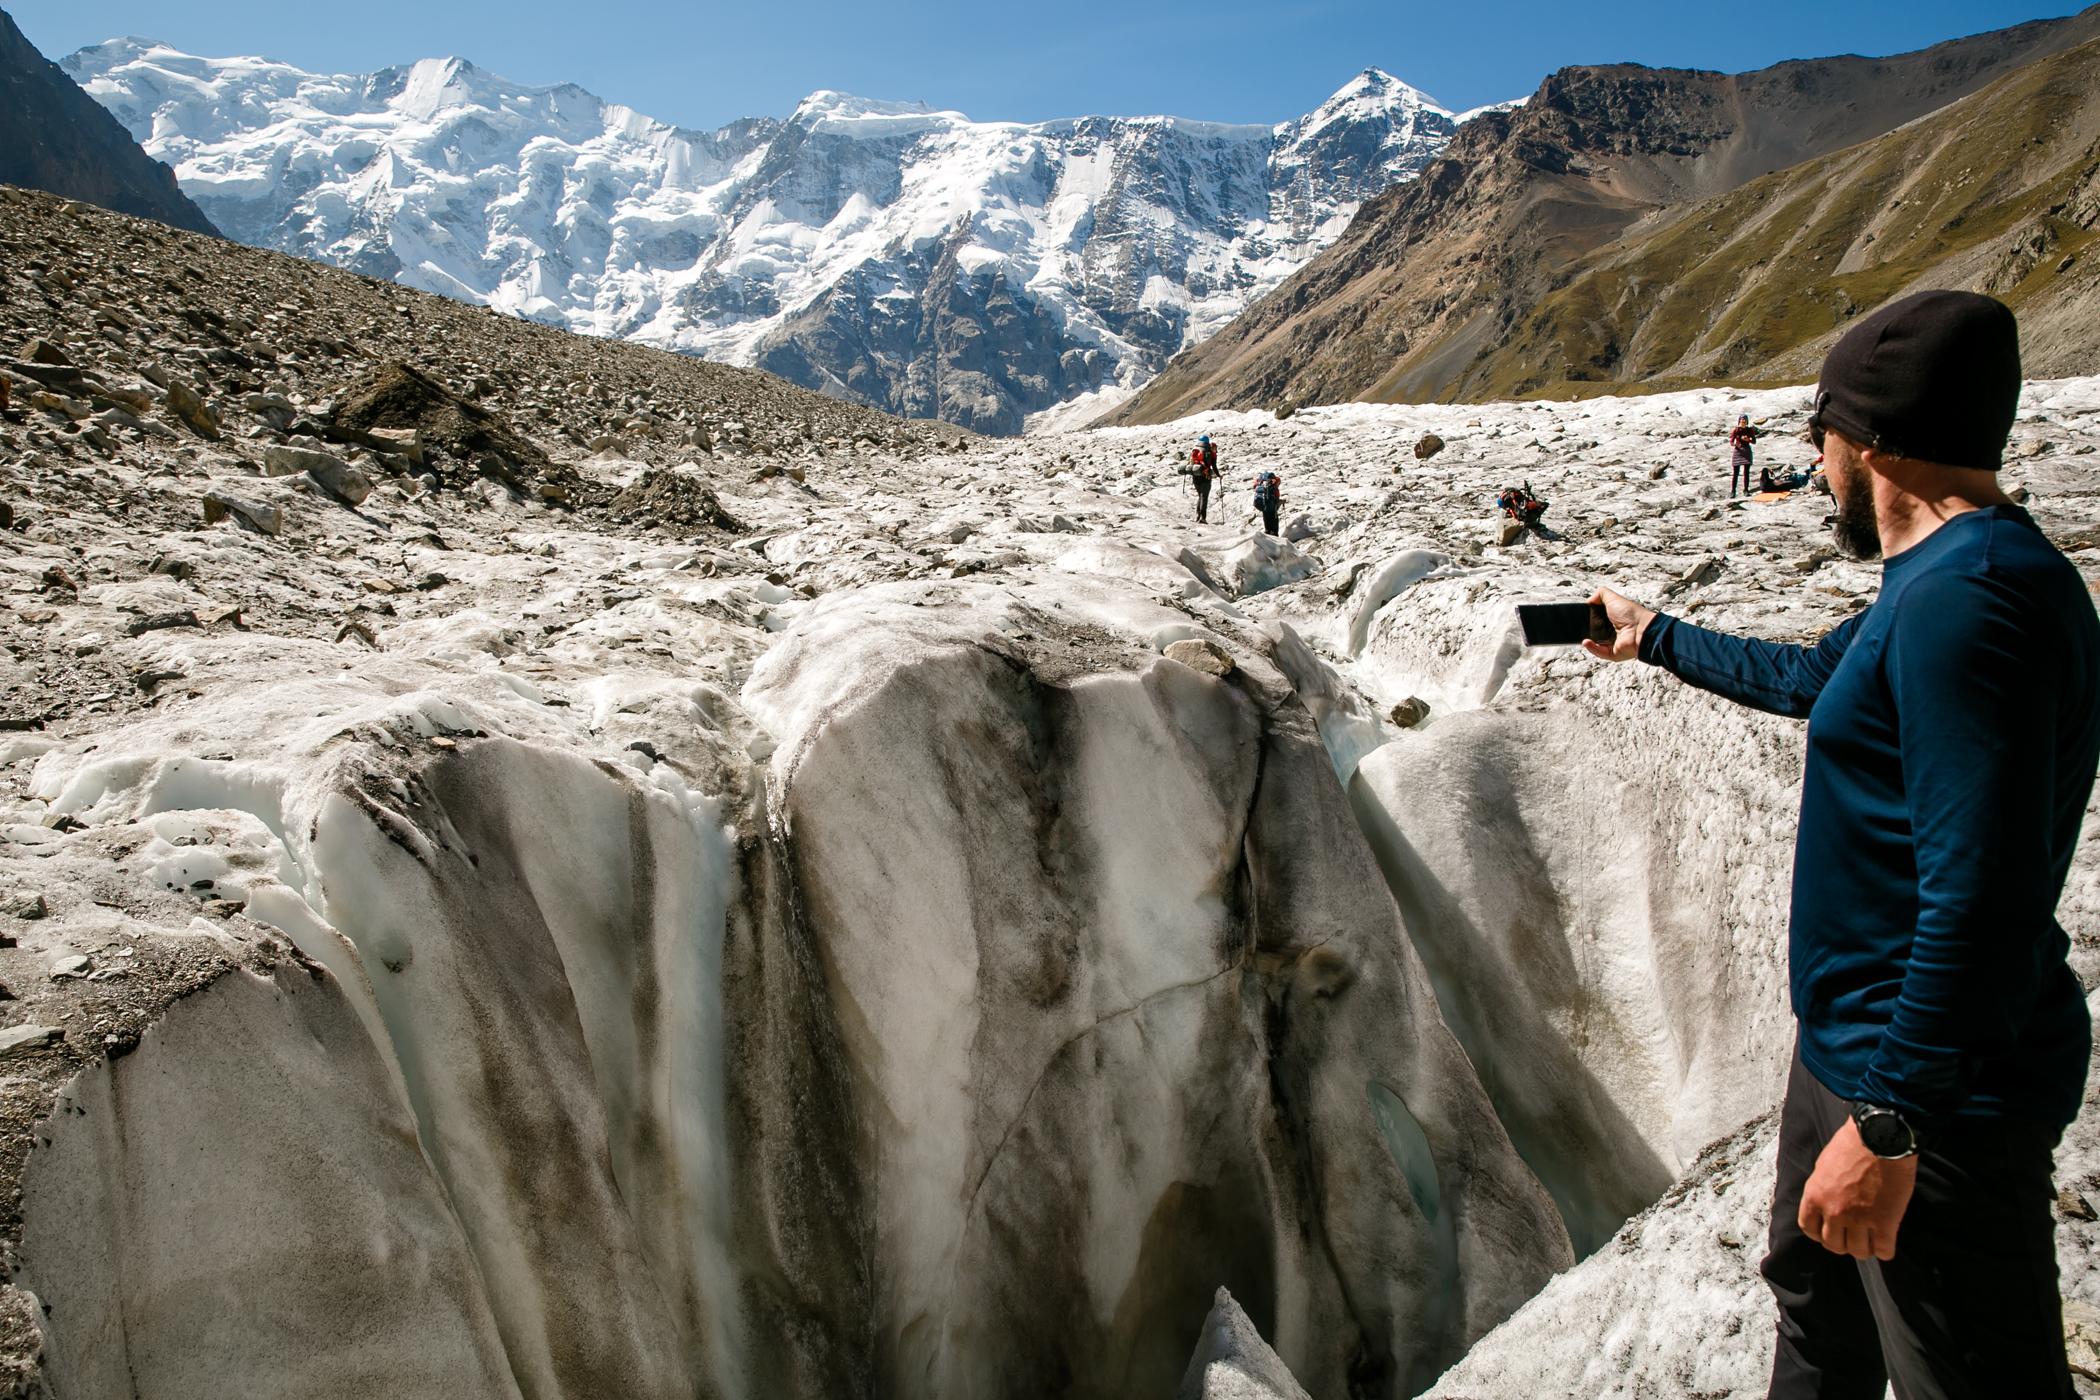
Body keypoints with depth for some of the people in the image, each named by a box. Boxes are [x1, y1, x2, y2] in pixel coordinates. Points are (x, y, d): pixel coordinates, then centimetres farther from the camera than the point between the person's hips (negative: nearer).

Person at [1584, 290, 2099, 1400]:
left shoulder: (1970, 594, -25)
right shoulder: (1938, 580, 8)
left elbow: (1984, 893, -30)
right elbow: (1808, 677, 28)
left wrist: (1888, 1122, -26)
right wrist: (1651, 636, 39)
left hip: (1933, 1094, -10)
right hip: (1846, 1040, 11)